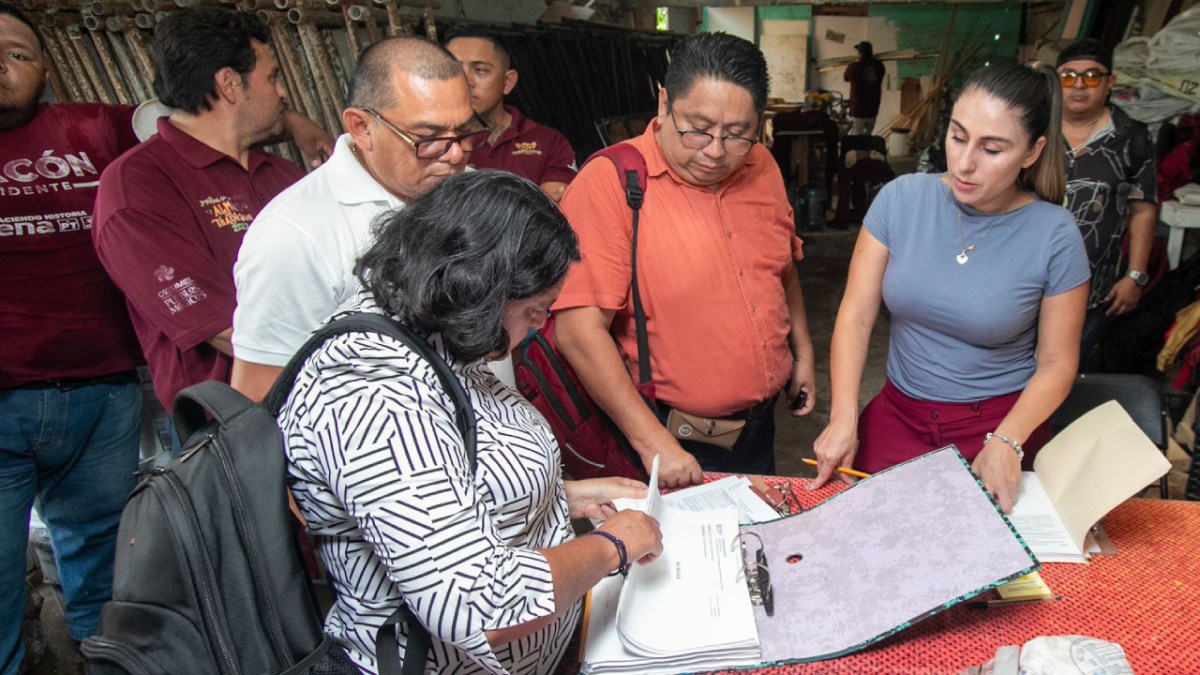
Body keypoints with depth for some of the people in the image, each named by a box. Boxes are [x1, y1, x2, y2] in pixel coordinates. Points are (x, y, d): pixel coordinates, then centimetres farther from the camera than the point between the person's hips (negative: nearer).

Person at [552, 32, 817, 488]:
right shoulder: (608, 185, -21)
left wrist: (802, 352, 17)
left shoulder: (761, 168, 0)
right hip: (676, 440, -6)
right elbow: (579, 331, -26)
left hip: (759, 424, 7)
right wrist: (652, 442, -26)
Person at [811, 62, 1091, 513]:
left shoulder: (1055, 236, -13)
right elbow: (855, 316, -9)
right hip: (898, 414, 2)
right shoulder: (901, 198, -10)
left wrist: (1006, 443, -19)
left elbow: (1056, 362, -5)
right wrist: (843, 417, -17)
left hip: (998, 421, -1)